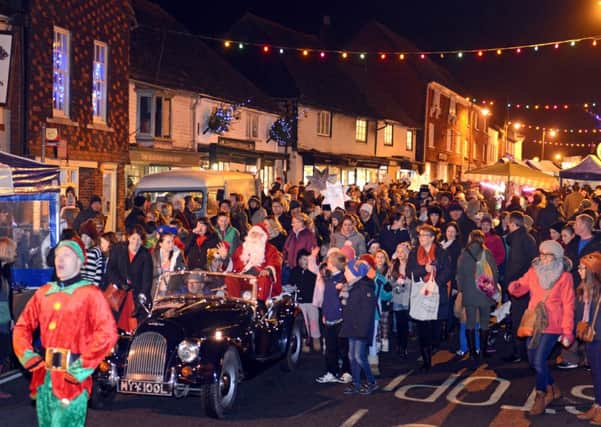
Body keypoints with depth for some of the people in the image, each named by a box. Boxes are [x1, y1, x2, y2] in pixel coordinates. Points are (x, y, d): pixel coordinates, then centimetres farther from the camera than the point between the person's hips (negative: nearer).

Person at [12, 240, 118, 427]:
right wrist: (27, 355, 2)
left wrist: (83, 366, -16)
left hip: (71, 378, -6)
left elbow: (108, 334, -15)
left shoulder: (90, 293, -7)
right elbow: (23, 326, 17)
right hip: (44, 376, 6)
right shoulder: (43, 293, 12)